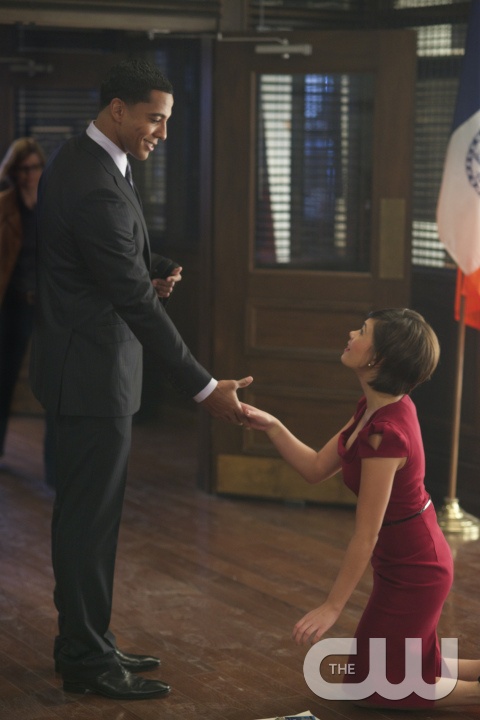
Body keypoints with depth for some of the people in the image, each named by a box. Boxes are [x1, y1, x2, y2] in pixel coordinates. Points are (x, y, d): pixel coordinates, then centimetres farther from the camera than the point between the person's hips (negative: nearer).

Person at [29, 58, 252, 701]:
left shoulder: (79, 161, 9)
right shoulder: (96, 188, -23)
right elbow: (137, 303, -23)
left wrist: (145, 284, 4)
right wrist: (205, 388, -21)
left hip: (85, 361, 10)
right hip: (92, 371, -10)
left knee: (87, 513, 16)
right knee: (90, 516, -1)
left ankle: (85, 643, 25)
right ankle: (87, 660, 9)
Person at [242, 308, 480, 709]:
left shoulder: (385, 432, -30)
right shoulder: (379, 407, -2)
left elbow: (366, 535, -25)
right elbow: (316, 469, 5)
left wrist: (332, 608, -18)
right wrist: (271, 427, -7)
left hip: (412, 570, -9)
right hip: (415, 559, 9)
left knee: (368, 687, 8)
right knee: (412, 670, 24)